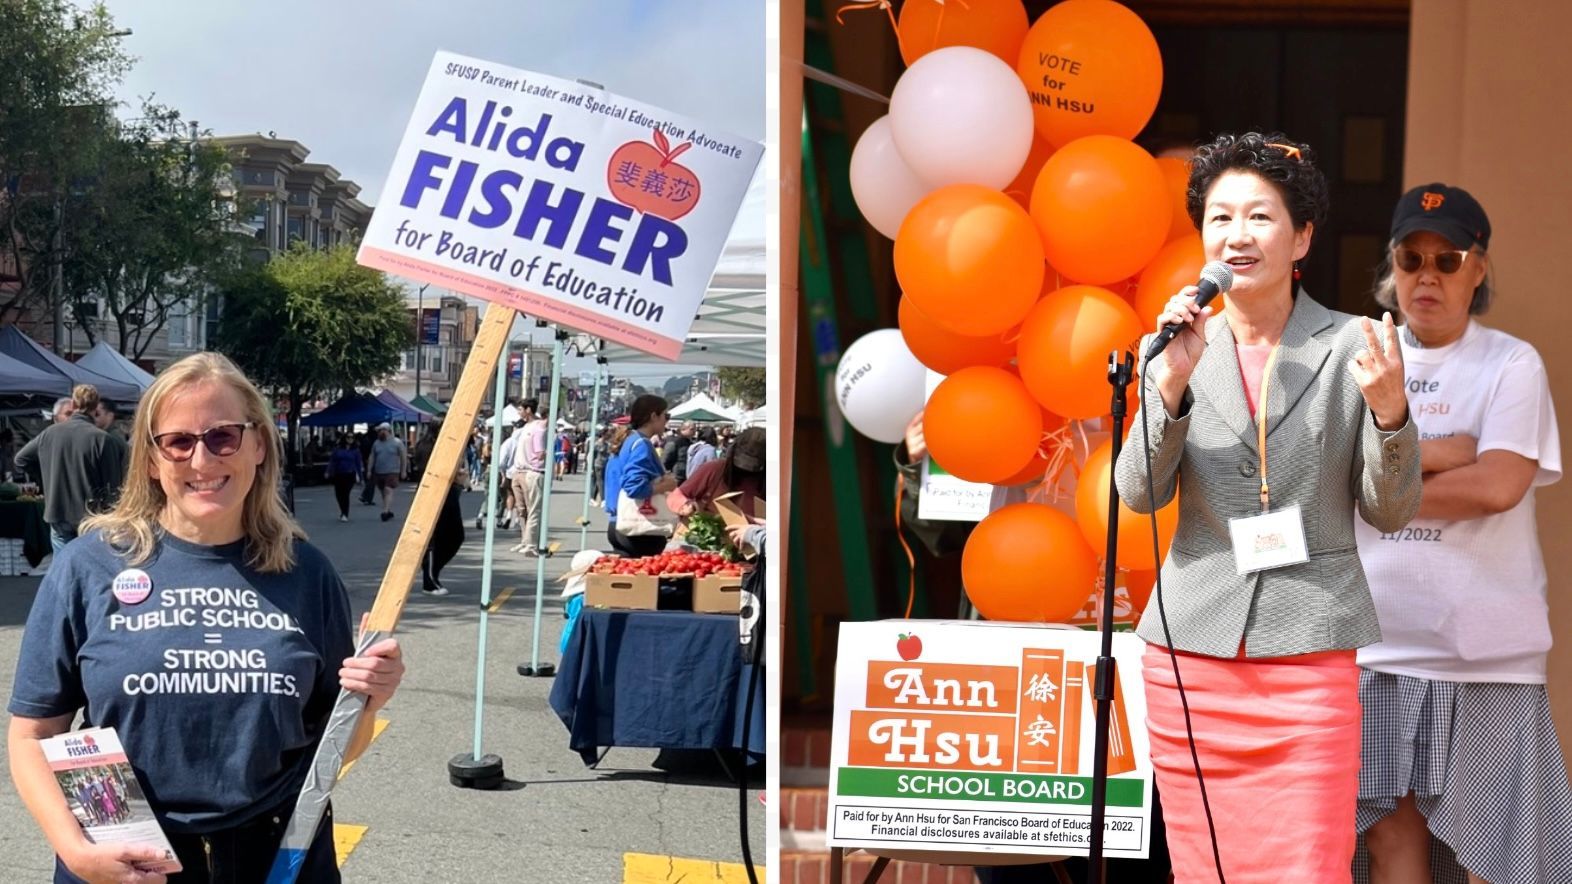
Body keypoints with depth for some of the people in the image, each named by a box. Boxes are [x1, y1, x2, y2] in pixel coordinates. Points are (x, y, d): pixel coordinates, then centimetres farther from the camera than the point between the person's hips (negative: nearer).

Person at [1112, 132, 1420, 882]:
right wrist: (1172, 383, -17)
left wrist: (1388, 410, -16)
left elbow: (1389, 513, 1)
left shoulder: (1350, 347, 0)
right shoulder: (1179, 346, 6)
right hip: (1190, 649, 2)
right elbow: (1139, 494, -4)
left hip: (1309, 653, -2)